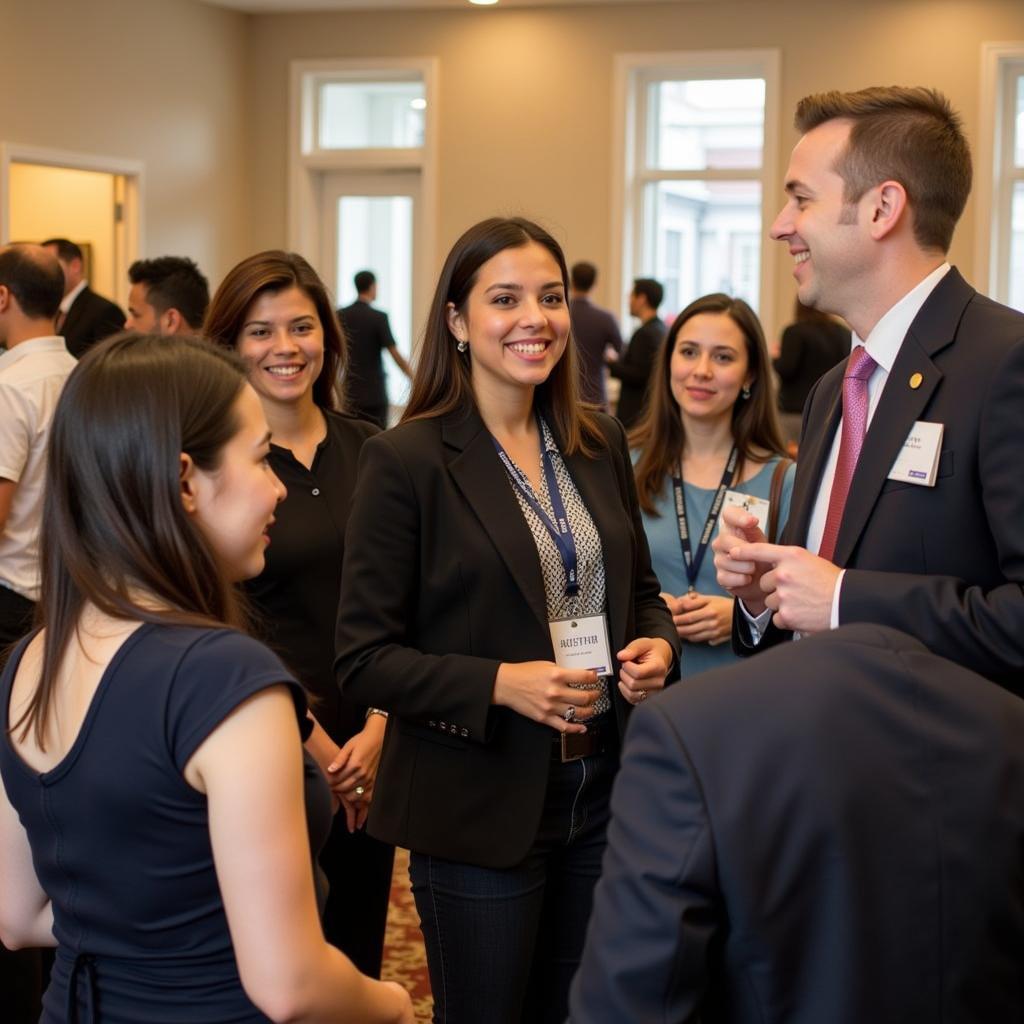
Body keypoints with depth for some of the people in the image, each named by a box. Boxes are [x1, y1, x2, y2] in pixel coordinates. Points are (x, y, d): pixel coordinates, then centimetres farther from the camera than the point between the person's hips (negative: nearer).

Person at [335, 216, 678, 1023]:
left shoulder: (600, 443, 5)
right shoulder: (406, 460, -12)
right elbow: (365, 658, -12)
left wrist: (657, 643, -6)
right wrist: (499, 684, -24)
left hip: (602, 789, 5)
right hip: (480, 806, -5)